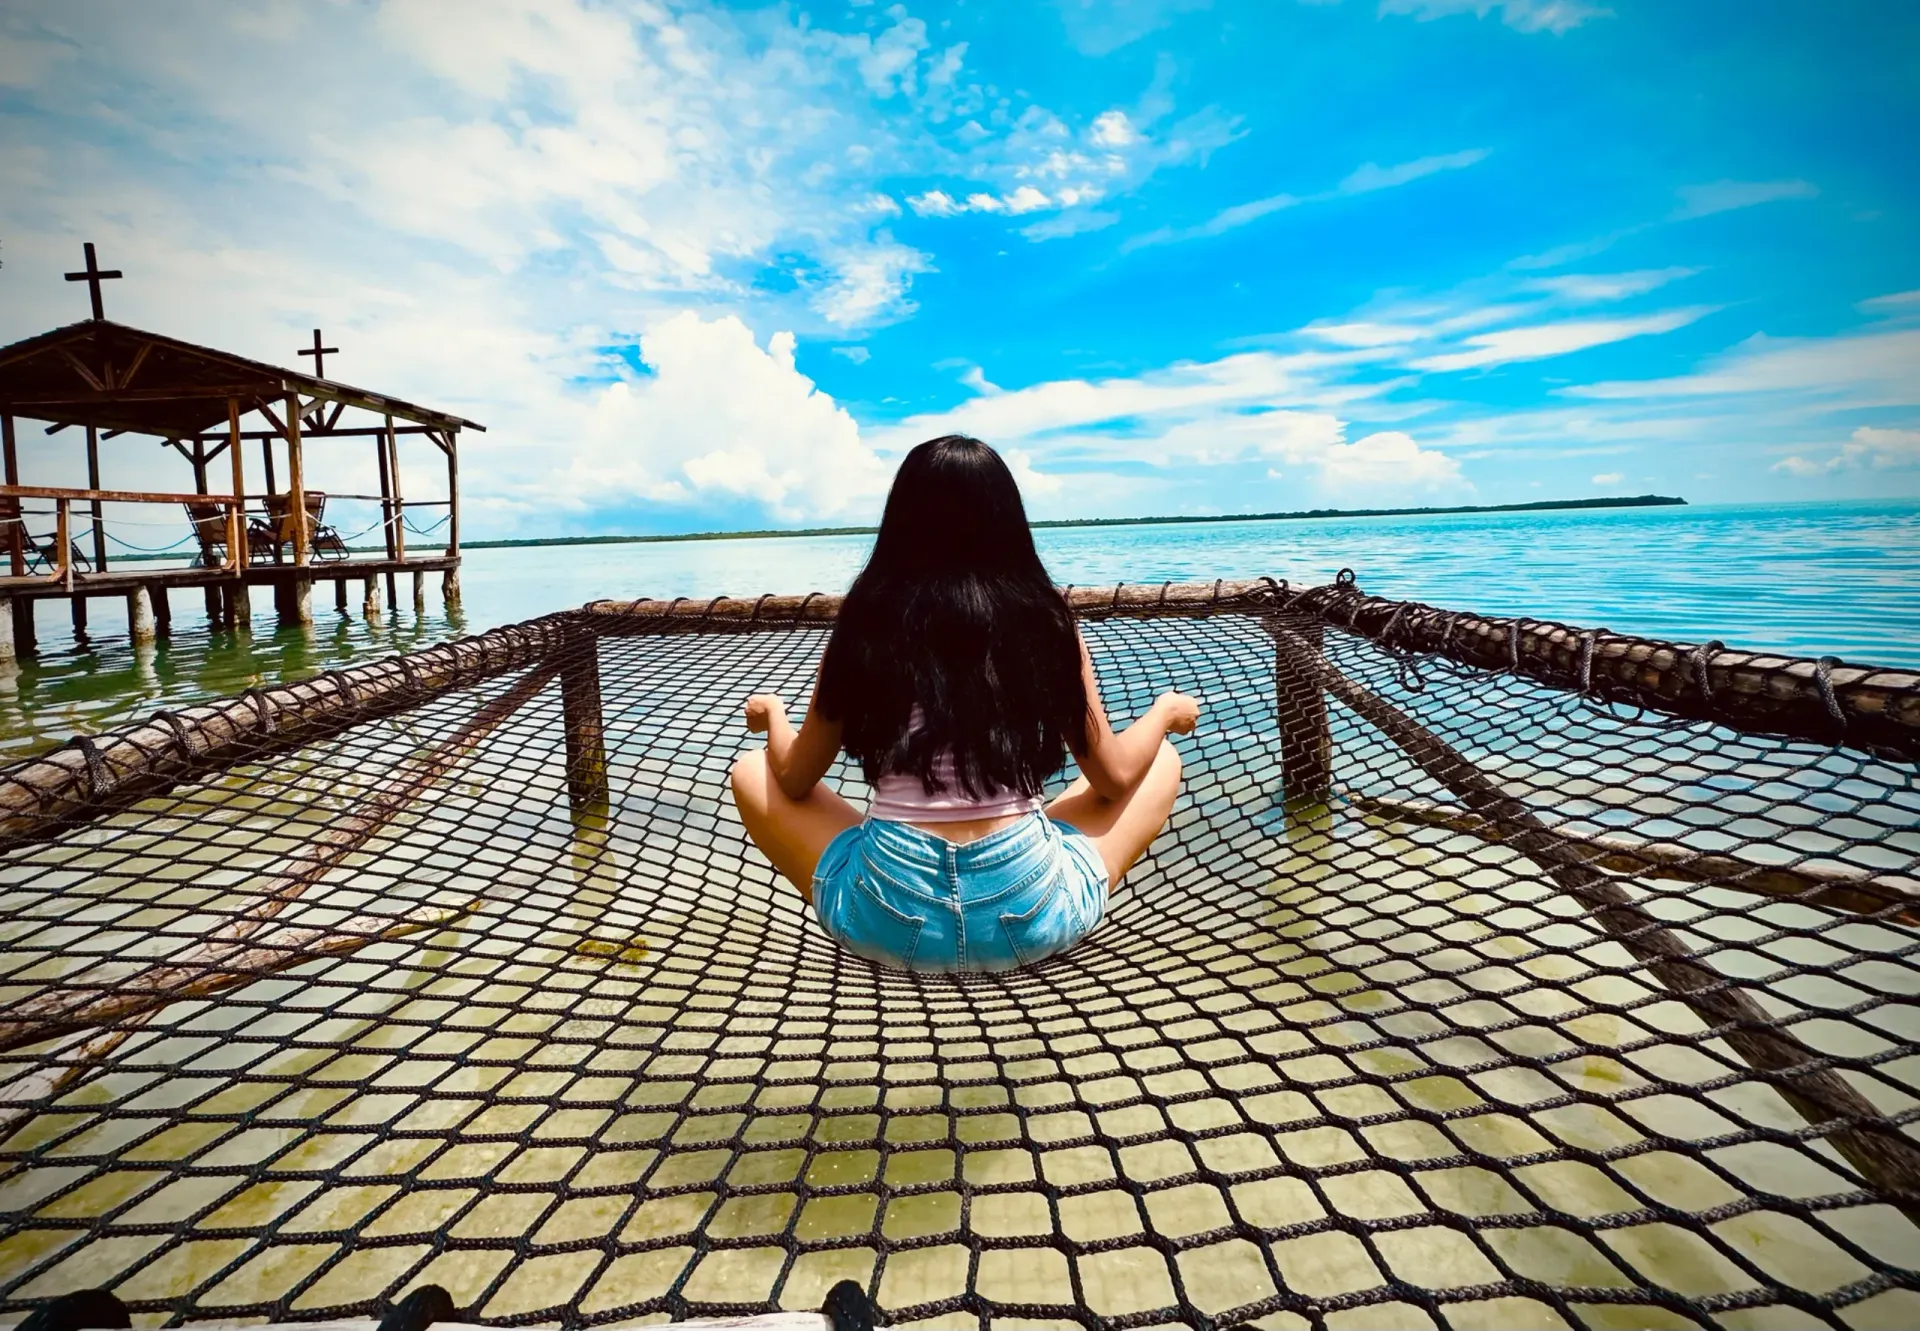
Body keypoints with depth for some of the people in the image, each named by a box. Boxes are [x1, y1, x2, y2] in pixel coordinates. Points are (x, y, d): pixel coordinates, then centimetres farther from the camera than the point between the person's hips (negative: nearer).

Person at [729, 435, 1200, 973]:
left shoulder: (865, 622, -2)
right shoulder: (1045, 621, -2)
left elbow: (796, 780, 7)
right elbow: (1114, 776, 6)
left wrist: (773, 712, 29)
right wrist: (1165, 711, 26)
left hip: (890, 919, 0)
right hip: (1031, 916, 1)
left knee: (753, 772, 22)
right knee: (1162, 764, 23)